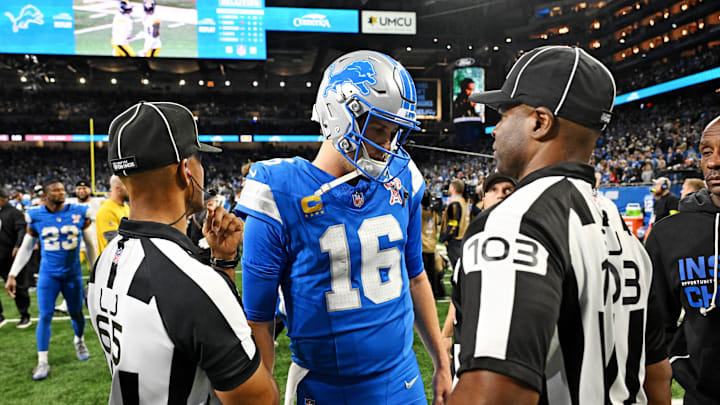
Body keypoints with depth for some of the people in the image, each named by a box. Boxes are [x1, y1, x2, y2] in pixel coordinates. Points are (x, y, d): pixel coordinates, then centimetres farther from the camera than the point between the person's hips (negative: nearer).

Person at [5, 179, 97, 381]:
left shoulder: (79, 213, -5)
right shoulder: (36, 216, -4)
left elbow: (90, 244, 5)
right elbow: (26, 248, 7)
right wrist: (12, 275, 4)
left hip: (73, 273, 0)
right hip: (48, 275, 0)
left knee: (76, 313, 12)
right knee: (45, 316, -3)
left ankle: (79, 340, 42)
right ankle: (43, 362, 9)